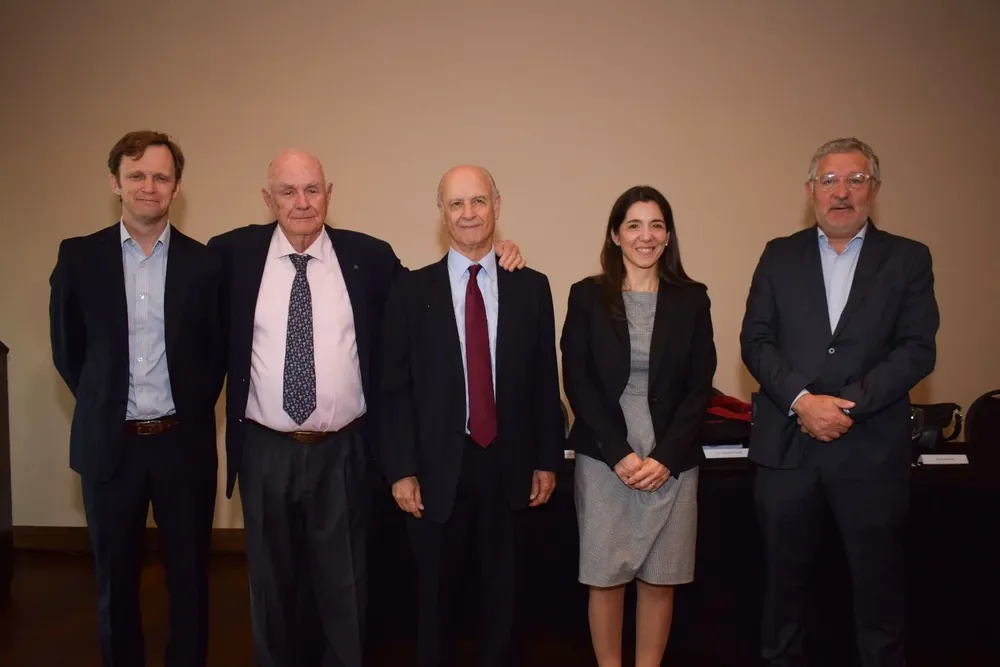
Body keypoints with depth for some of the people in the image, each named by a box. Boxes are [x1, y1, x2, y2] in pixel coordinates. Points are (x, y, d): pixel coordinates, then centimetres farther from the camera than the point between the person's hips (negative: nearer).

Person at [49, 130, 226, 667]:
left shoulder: (204, 262, -2)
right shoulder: (78, 257, 0)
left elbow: (217, 351, 5)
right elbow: (66, 349, 6)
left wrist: (192, 408, 2)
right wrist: (102, 404, 5)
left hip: (184, 442, 0)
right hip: (109, 443, 1)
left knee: (189, 575, 11)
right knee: (115, 578, 14)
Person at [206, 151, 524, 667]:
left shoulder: (369, 256, -2)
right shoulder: (233, 253, -1)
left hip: (342, 452, -1)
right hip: (264, 452, 1)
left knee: (343, 586, 14)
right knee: (272, 582, 19)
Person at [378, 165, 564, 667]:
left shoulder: (531, 287, 3)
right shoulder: (411, 290, -1)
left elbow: (545, 380, 4)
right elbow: (396, 387, -3)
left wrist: (547, 459, 3)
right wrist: (401, 469, -7)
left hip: (508, 464, 1)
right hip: (438, 466, -1)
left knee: (502, 589, 16)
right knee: (436, 592, 14)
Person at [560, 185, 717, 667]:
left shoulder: (692, 299, 6)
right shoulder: (587, 296, 2)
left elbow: (700, 387, 2)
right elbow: (577, 382, -3)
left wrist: (664, 457, -9)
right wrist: (620, 454, -11)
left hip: (673, 462, 1)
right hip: (603, 459, -1)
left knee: (659, 580, 7)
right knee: (605, 577, 5)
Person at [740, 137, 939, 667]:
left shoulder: (908, 259, 5)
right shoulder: (779, 255, 8)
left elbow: (918, 349, -3)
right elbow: (755, 341, 0)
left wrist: (848, 404, -14)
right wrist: (802, 400, -14)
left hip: (871, 448, -1)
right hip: (786, 443, 1)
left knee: (878, 579, 8)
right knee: (784, 576, 11)